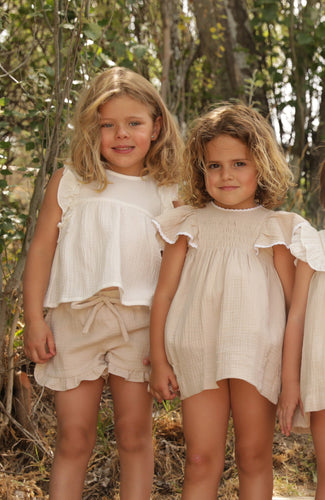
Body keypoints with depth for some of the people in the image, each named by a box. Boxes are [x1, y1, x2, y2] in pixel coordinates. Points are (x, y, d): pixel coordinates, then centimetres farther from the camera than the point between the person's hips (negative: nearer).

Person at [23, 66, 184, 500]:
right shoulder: (69, 182, 5)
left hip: (140, 320, 0)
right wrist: (34, 318, -2)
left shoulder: (166, 194, 6)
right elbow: (42, 248, 4)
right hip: (74, 317, 0)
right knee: (74, 436, 5)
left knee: (135, 433, 6)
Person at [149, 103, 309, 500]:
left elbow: (295, 299, 6)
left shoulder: (274, 227, 5)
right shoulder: (189, 224, 7)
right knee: (201, 460, 2)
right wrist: (158, 360, 4)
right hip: (198, 353, 1)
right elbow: (164, 292, 7)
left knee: (254, 456, 8)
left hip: (257, 352, 0)